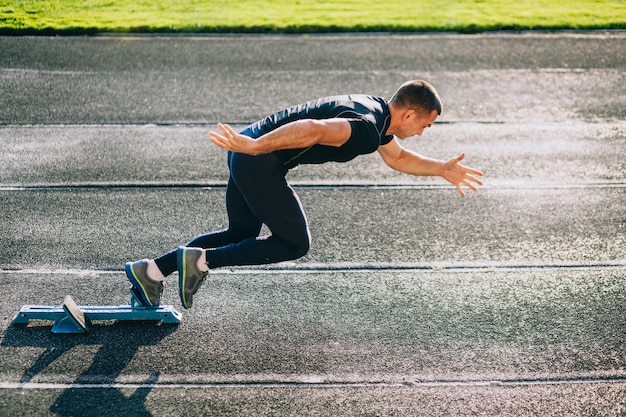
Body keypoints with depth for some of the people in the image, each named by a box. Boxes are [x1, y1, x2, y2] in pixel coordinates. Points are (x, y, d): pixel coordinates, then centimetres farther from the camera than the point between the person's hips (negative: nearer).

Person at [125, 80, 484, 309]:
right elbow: (314, 128, -33)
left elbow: (398, 158, 32)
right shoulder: (366, 127, -18)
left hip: (251, 156, 10)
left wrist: (442, 169, 29)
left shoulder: (378, 113, 14)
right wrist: (255, 145, -39)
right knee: (295, 243, 1)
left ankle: (152, 271, 20)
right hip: (259, 160, -10)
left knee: (241, 234, 20)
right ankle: (201, 261, -2)